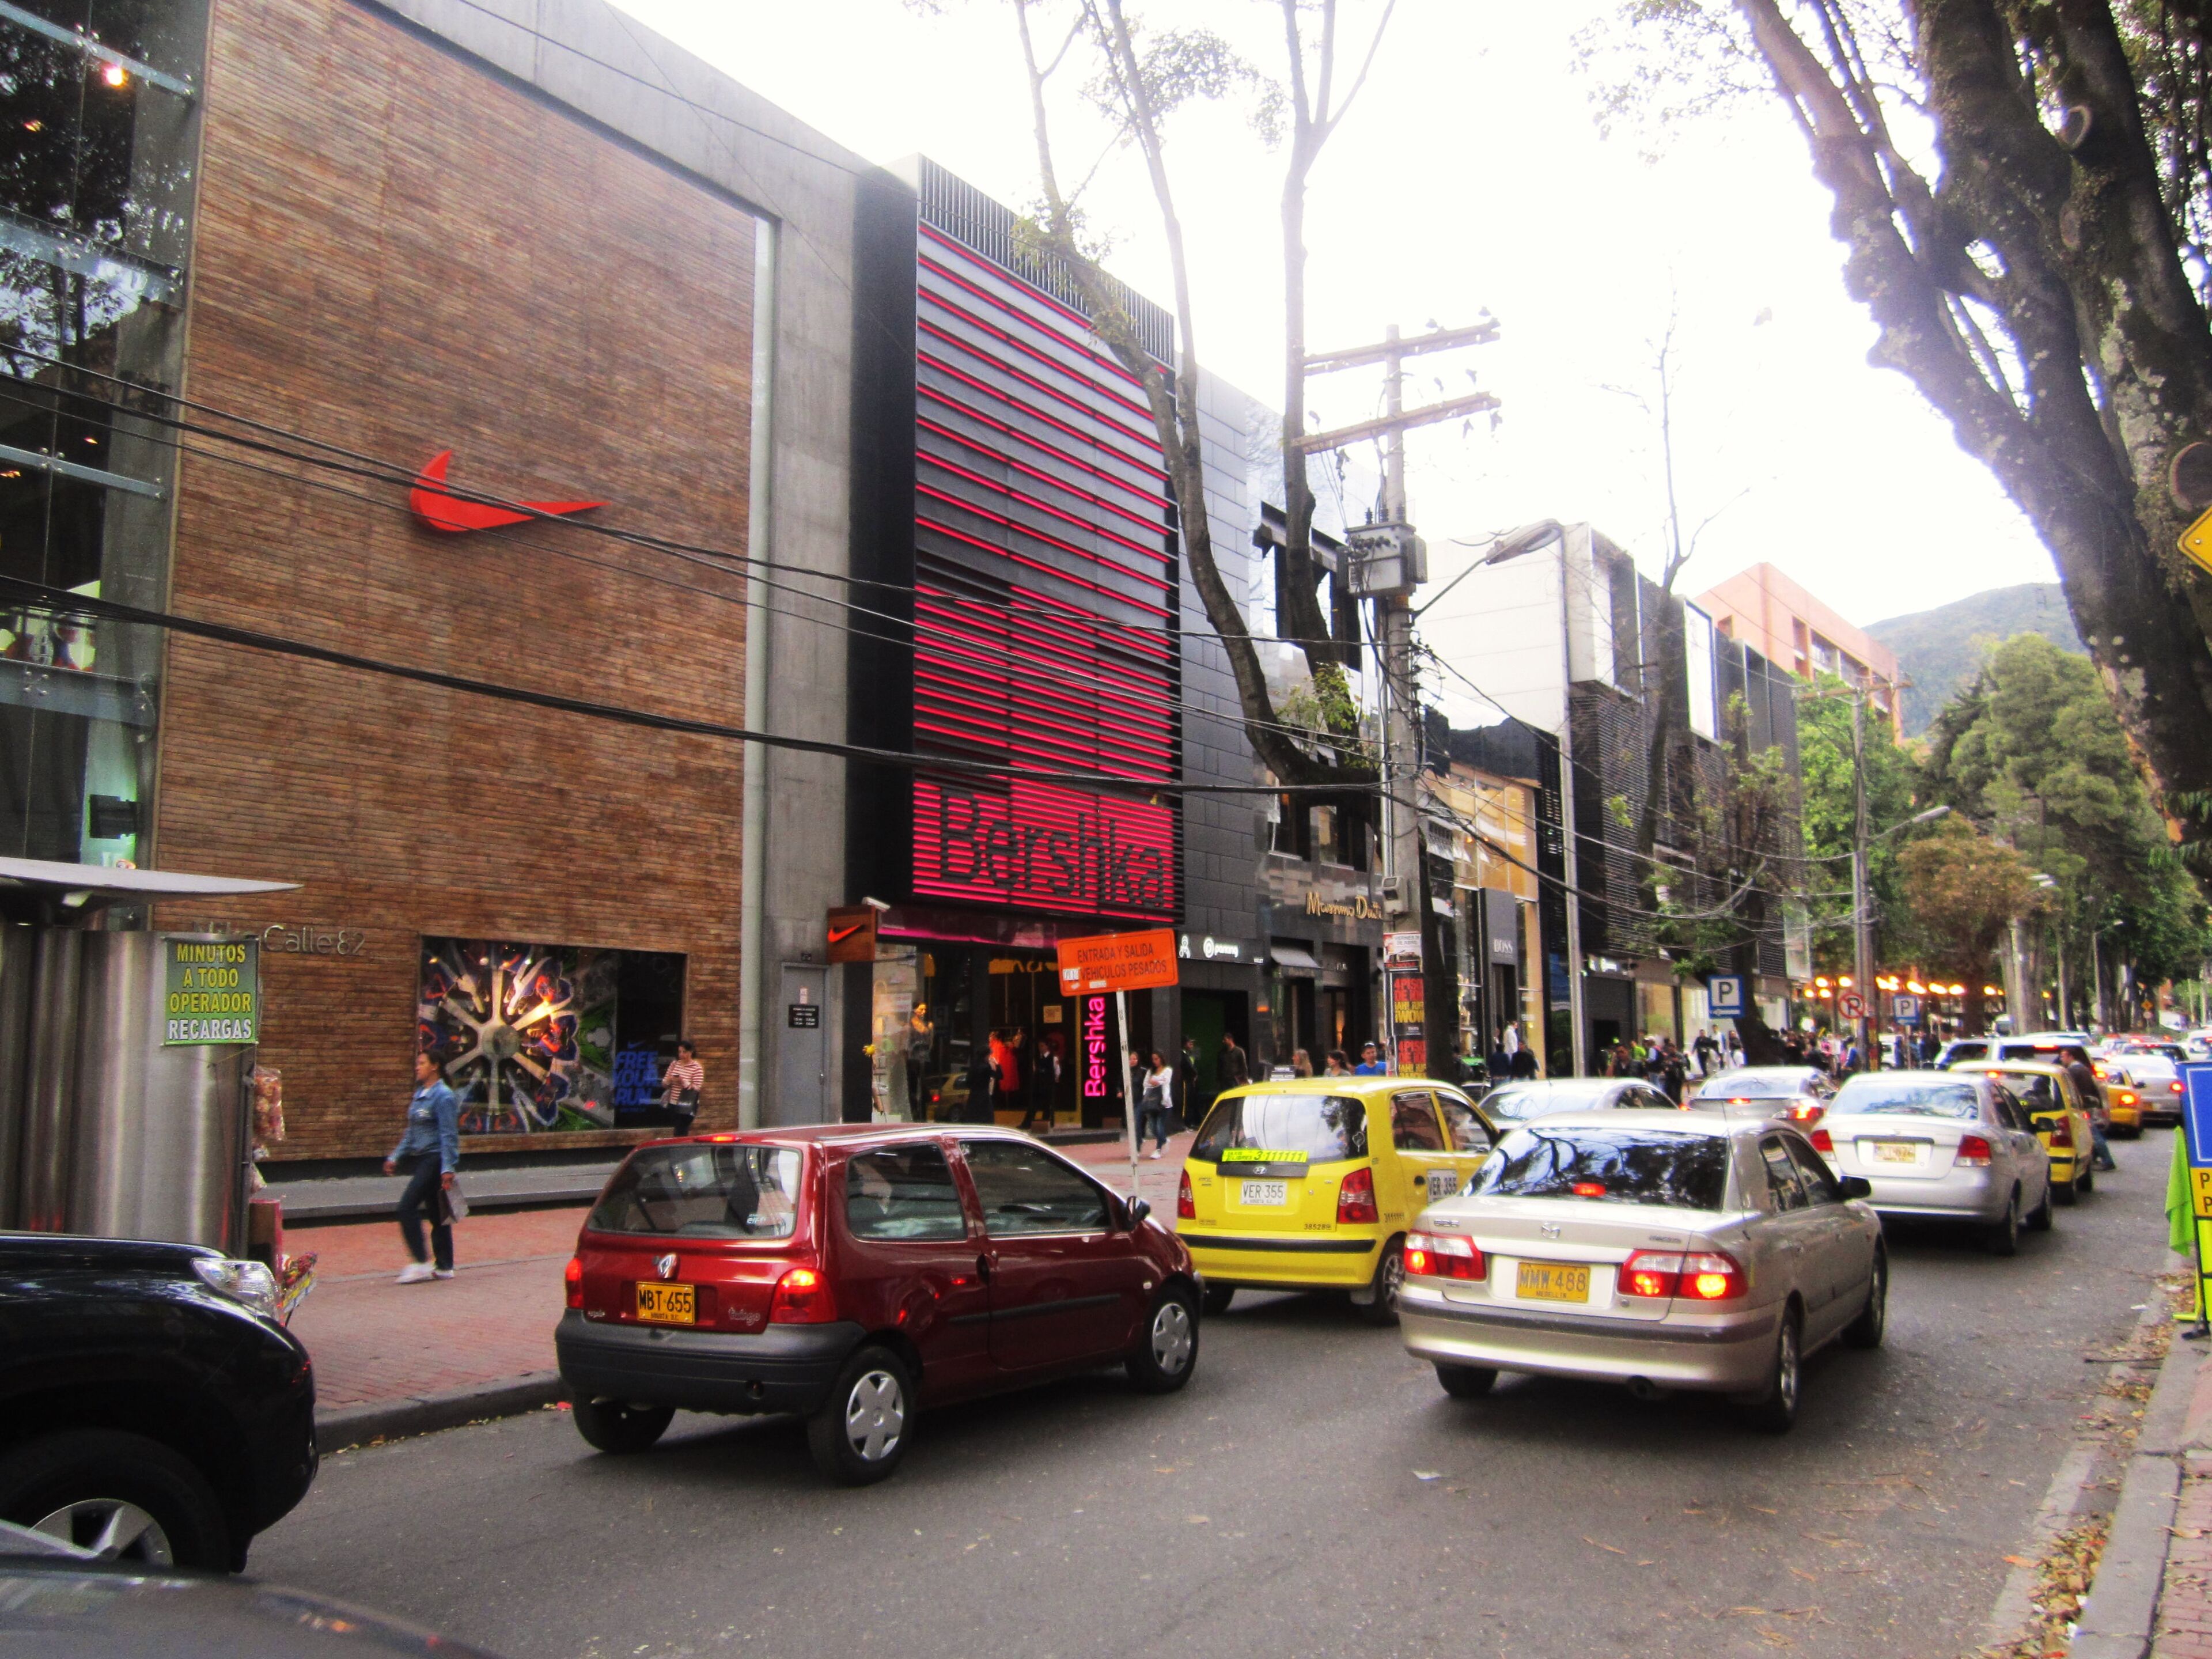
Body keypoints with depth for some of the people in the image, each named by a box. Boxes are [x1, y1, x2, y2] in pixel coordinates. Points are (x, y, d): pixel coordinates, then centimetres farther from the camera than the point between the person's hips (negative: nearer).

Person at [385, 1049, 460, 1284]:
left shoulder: (443, 1096, -13)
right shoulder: (420, 1094, 15)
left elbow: (449, 1135, -17)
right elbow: (412, 1131, 22)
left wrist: (448, 1168, -21)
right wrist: (396, 1157, 16)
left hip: (436, 1159, -9)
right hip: (422, 1159, 9)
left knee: (408, 1206, -13)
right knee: (436, 1214, 10)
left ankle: (421, 1263, -9)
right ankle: (445, 1267, 14)